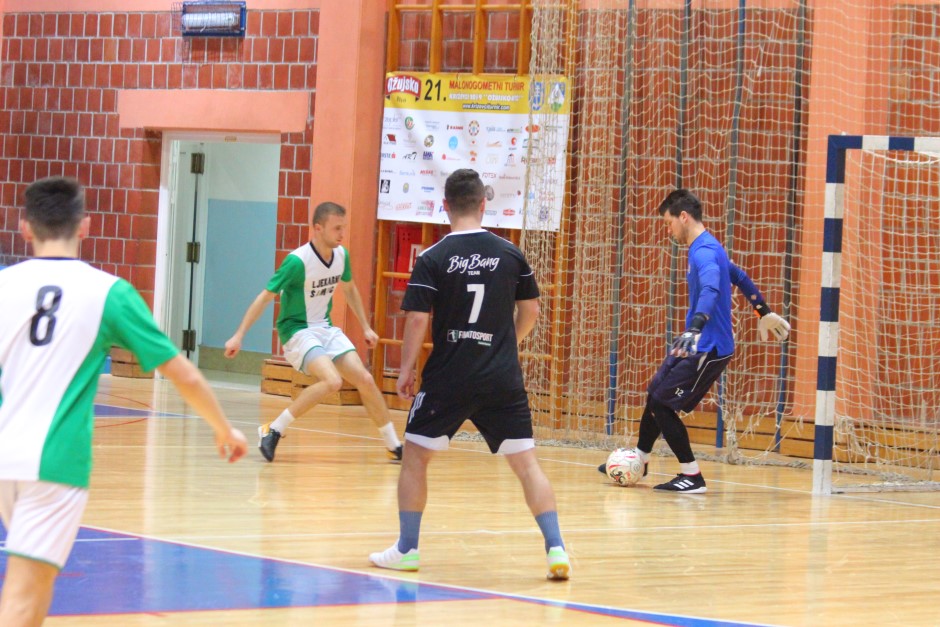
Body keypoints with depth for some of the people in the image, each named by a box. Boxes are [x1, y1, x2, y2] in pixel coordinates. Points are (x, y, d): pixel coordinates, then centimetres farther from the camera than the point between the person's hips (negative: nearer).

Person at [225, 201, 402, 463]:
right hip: (297, 331, -7)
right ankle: (272, 431, -18)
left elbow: (349, 289, 20)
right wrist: (239, 336, -20)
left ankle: (394, 446, 13)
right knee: (332, 380, -28)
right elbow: (265, 297, -19)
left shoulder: (341, 255, -1)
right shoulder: (298, 261, -22)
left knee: (365, 380, -1)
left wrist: (366, 327, 21)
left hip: (326, 329, 7)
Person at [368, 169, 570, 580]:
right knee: (526, 463, 6)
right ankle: (556, 549, -3)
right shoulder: (510, 254, 3)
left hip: (448, 378, -2)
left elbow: (417, 319, -10)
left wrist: (406, 369, 2)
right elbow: (530, 311, 12)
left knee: (415, 457, 13)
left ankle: (407, 549, 14)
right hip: (503, 380, 2)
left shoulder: (433, 259, -6)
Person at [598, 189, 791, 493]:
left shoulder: (704, 252, -19)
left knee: (662, 404, -9)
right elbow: (740, 278, 27)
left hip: (708, 349, -10)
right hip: (694, 345, 10)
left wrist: (696, 326, -53)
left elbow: (711, 290, -38)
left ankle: (692, 476, -4)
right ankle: (640, 460, 38)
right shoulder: (707, 248, 14)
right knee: (655, 394, 20)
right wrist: (764, 313, 38)